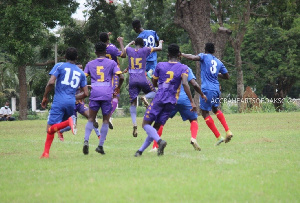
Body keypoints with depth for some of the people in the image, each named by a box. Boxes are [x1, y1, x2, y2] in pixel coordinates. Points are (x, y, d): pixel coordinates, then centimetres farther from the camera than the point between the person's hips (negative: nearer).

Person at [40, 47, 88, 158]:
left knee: (50, 129, -6)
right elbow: (86, 93, 14)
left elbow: (51, 82, -9)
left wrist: (45, 97, 3)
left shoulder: (59, 66, 5)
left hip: (59, 101, -4)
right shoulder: (81, 72, 17)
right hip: (71, 102, 4)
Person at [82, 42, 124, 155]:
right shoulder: (111, 63, 8)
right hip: (107, 94, -1)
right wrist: (118, 88, 14)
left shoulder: (90, 64, 12)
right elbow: (121, 77, -2)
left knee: (91, 119, 8)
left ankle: (86, 140, -14)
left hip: (94, 94, 1)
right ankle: (100, 146, 1)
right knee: (106, 120, 7)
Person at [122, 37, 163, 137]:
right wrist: (160, 42, 32)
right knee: (153, 92, 24)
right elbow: (159, 48, 11)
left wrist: (130, 43, 49)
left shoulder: (129, 50, 7)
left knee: (133, 104, 3)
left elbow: (125, 49, 33)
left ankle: (134, 124, -15)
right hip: (142, 79, -2)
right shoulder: (145, 50, 2)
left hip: (132, 80, 2)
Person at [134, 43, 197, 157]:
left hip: (159, 99, -2)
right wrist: (192, 102, -14)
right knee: (156, 128, 10)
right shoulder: (183, 68, 3)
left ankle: (159, 141, -26)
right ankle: (140, 151, 8)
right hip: (171, 103, 2)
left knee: (146, 124, 1)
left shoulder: (160, 66, 8)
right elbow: (185, 84, -12)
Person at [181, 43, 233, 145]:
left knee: (205, 113, 3)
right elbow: (227, 76, 20)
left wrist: (182, 54, -8)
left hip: (206, 89, -6)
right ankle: (228, 132, 15)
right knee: (215, 109, 27)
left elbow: (194, 58, -21)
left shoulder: (204, 56, -1)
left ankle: (218, 137, -2)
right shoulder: (219, 62, 14)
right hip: (216, 89, 6)